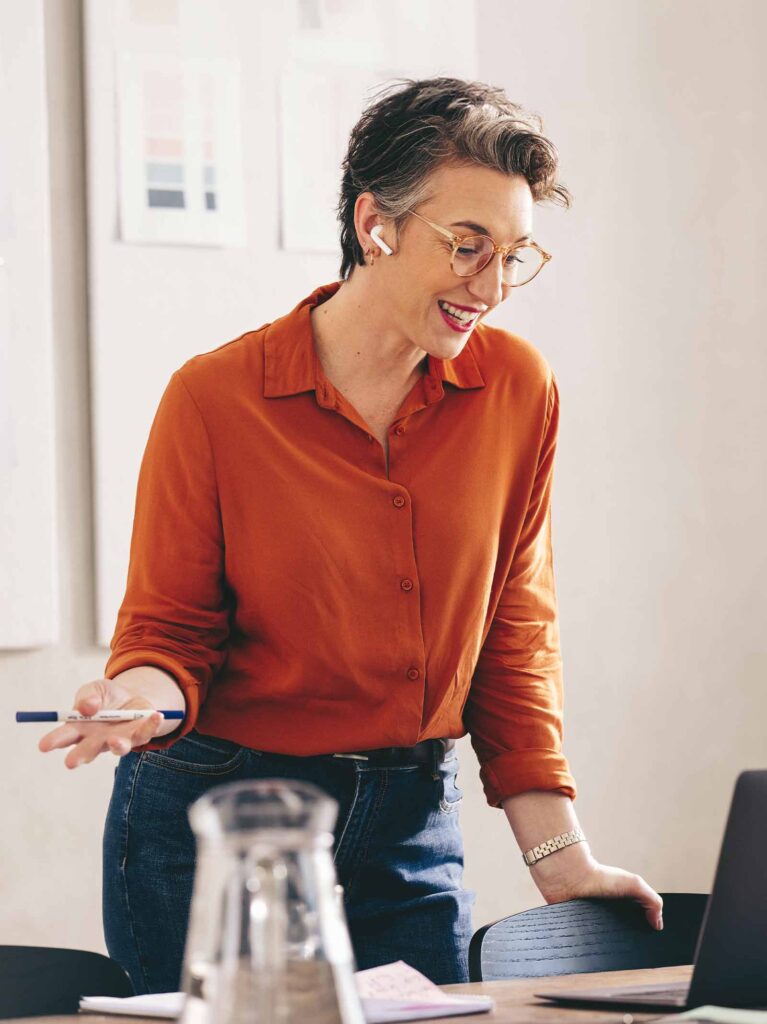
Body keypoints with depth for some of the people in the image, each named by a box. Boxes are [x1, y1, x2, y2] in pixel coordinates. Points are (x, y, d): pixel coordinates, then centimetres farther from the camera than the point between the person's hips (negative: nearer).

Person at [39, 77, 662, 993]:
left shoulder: (518, 389, -1)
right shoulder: (213, 400, -10)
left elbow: (514, 634, 5)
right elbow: (168, 630, -5)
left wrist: (557, 857, 1)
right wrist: (143, 696, -29)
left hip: (411, 822, 3)